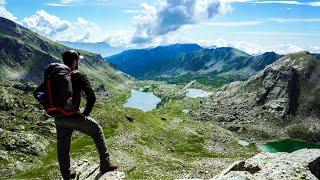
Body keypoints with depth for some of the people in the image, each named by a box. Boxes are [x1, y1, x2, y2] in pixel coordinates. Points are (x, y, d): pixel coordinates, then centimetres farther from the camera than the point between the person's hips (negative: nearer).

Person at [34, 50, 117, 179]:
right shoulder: (79, 77, -10)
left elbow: (38, 92, 14)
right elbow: (91, 97, -21)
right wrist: (86, 113, -7)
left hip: (58, 119, 6)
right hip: (73, 117, -6)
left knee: (63, 147, 17)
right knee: (97, 130, 13)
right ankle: (105, 165, 16)